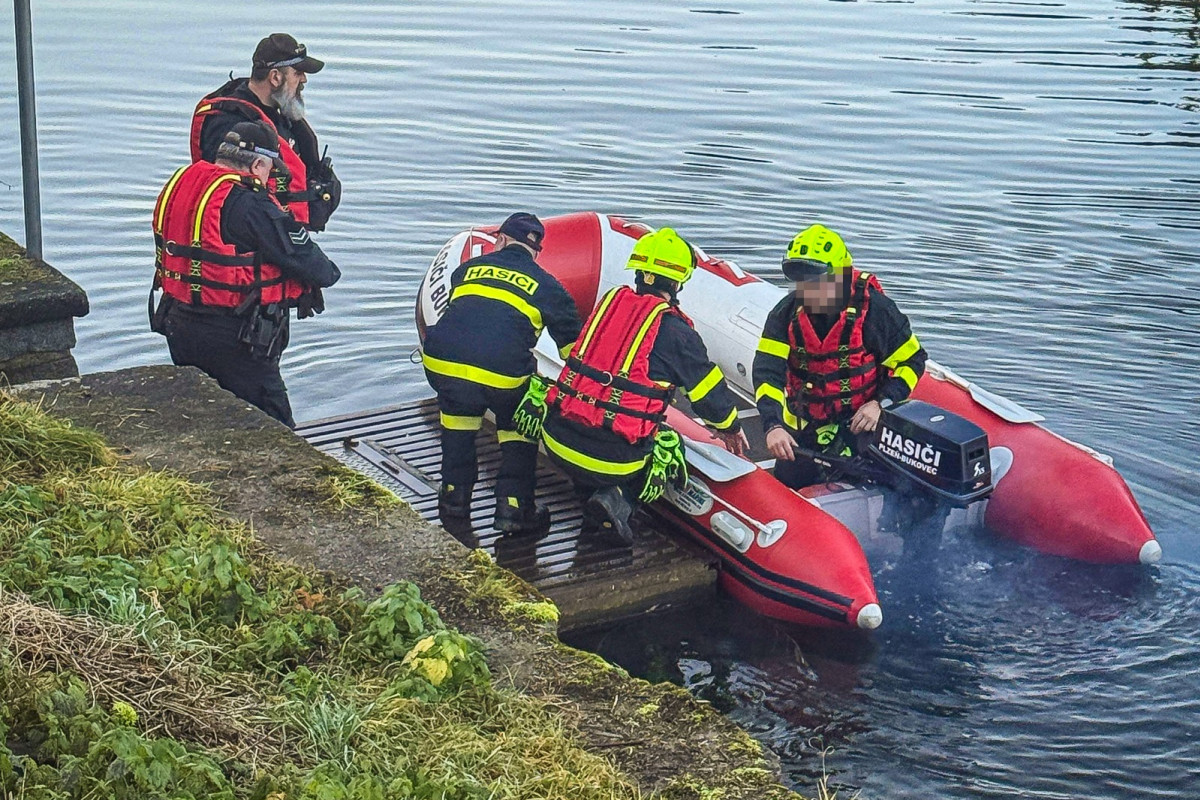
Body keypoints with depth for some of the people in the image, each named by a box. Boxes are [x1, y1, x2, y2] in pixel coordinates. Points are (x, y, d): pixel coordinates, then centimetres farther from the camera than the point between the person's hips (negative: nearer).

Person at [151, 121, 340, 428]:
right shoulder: (249, 204, -19)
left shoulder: (180, 183, 5)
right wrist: (328, 273, 6)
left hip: (178, 326, 9)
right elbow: (302, 255, -16)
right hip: (233, 337, -8)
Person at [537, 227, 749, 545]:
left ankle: (589, 488, 11)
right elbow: (709, 390, 6)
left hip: (556, 440, 6)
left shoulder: (609, 301, 9)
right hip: (612, 459, -6)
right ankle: (619, 498, -2)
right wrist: (730, 427, 27)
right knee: (670, 444, 23)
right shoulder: (674, 330, -5)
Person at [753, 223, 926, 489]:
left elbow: (911, 360, -8)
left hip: (863, 420, -3)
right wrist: (772, 426, -35)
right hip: (805, 423, 4)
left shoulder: (874, 309, -19)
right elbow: (767, 370, -20)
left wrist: (881, 404, -21)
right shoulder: (786, 313, -11)